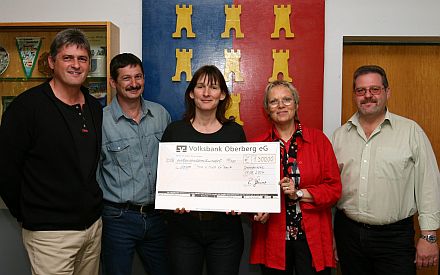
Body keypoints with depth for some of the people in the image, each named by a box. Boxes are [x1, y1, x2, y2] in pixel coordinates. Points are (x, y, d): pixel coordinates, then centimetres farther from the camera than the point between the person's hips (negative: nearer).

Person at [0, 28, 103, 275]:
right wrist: (28, 215, -3)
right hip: (50, 232, -6)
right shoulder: (28, 105, -12)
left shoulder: (95, 108, 6)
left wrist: (93, 206, 11)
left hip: (94, 224, 6)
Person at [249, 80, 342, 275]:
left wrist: (299, 193, -13)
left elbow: (334, 188, -2)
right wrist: (258, 211, -12)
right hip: (273, 239, 1)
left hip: (313, 238, 0)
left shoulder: (318, 139, 1)